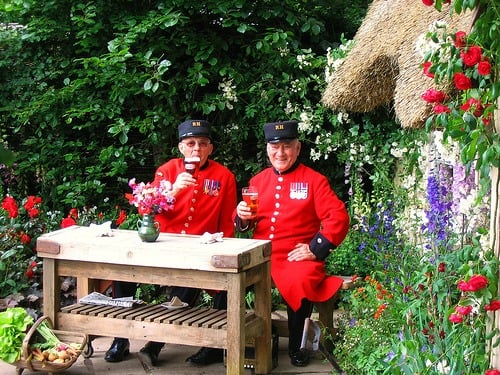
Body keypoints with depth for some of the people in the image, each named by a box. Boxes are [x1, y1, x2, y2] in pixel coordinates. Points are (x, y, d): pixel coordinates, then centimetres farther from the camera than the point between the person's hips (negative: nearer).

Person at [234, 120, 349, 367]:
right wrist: (241, 216, -4)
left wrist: (316, 249, -15)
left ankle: (295, 346, -8)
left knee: (300, 282, -33)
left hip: (297, 256, -4)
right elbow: (245, 224, 20)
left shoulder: (314, 180, 2)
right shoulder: (257, 180, 15)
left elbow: (338, 217, -7)